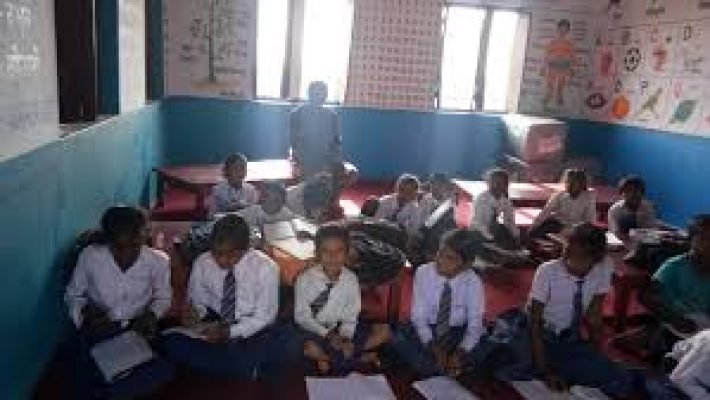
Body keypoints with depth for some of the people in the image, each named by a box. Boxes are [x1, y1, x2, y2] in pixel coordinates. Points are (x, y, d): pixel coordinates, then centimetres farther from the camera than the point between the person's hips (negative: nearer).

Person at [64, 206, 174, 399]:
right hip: (98, 329, 0)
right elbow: (72, 295, 4)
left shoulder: (158, 261, -10)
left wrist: (152, 314, -13)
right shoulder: (90, 256, -11)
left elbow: (163, 297, 8)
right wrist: (85, 311, -18)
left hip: (138, 329, 1)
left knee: (164, 370, -26)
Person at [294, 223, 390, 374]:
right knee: (309, 348, -37)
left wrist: (346, 337, -22)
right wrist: (327, 334, -20)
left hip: (341, 329, 4)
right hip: (315, 330, -3)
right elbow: (301, 316, -11)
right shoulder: (305, 279, -13)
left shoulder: (351, 279, -5)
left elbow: (351, 316, -4)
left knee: (383, 331, -9)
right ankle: (362, 358, -15)